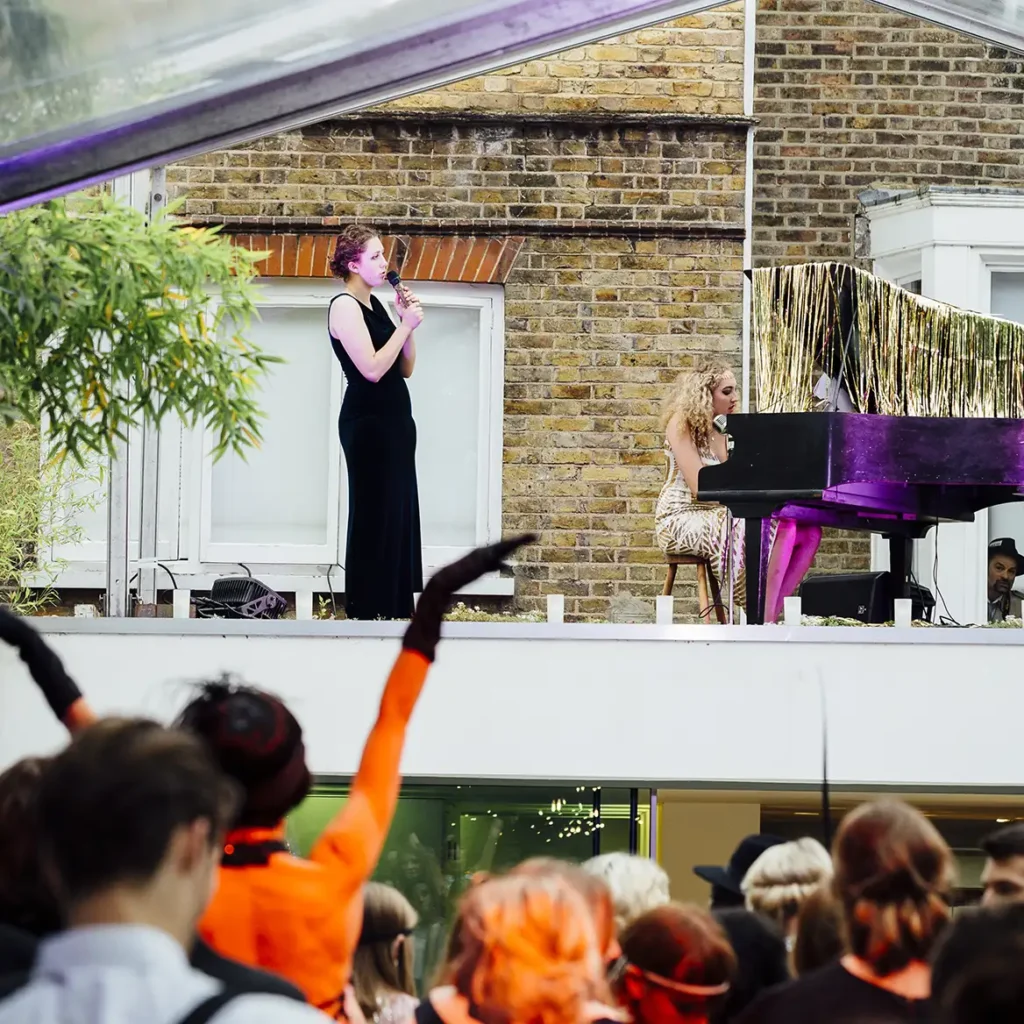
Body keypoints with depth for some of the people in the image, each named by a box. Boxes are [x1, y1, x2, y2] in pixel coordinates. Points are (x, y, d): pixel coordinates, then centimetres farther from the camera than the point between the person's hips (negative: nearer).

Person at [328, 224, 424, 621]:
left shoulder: (375, 305, 15)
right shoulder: (345, 306, -10)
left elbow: (405, 369, 14)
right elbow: (372, 369, -19)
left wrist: (408, 322, 2)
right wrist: (407, 325, -13)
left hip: (393, 421, 9)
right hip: (367, 424, -9)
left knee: (398, 514, 7)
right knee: (374, 515, -7)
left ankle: (393, 609, 9)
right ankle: (366, 611, -4)